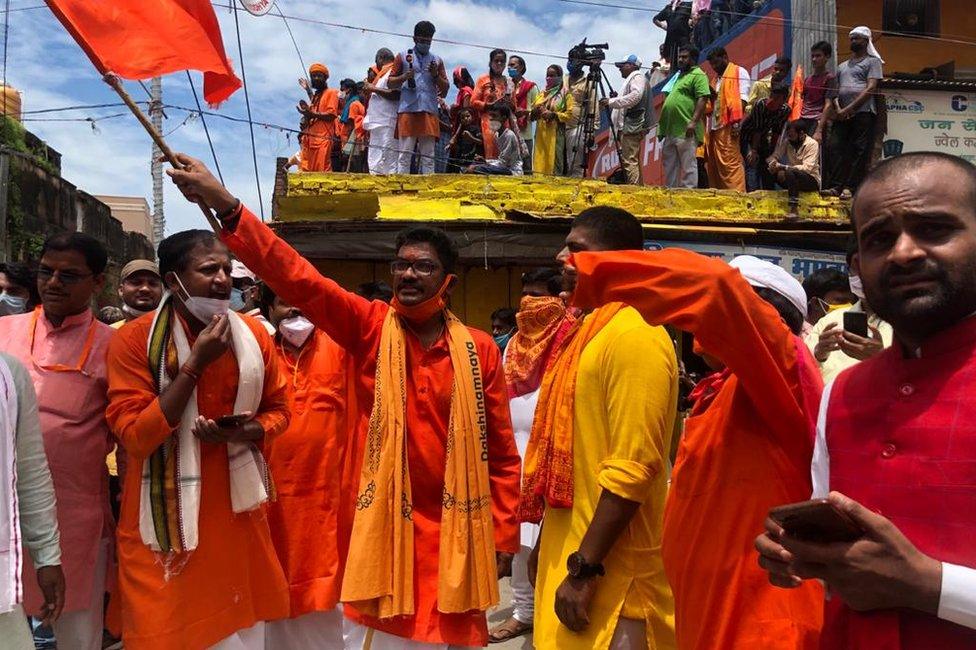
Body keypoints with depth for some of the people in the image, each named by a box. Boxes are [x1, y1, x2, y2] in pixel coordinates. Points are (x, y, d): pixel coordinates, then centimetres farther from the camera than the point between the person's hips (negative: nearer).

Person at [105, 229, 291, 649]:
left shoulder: (253, 335, 0)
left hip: (235, 511, 3)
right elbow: (135, 436, -17)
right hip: (166, 516, -3)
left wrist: (243, 433, -15)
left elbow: (278, 410, 8)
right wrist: (196, 363, -21)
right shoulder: (133, 340, -11)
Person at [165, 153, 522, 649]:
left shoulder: (479, 350, -1)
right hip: (381, 528, 0)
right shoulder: (368, 327, -2)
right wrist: (225, 204, -24)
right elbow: (297, 277, -14)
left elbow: (500, 451, 2)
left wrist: (503, 535, 1)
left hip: (453, 532, 1)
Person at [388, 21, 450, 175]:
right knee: (405, 153, -5)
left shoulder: (437, 60, 17)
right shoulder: (403, 56, 12)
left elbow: (445, 89, 16)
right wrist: (403, 77, -9)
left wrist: (436, 76, -3)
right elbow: (390, 83, 11)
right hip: (408, 109, -2)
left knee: (428, 155, 0)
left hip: (430, 111, 2)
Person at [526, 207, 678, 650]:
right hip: (571, 550, 9)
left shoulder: (633, 334, -18)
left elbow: (633, 469, -24)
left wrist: (584, 571, -21)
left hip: (609, 571, -9)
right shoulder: (590, 330, 12)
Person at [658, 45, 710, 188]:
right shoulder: (679, 75, 24)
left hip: (686, 131, -9)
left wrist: (693, 121, -24)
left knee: (688, 165, -7)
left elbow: (702, 98, -15)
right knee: (670, 164, 12)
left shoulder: (698, 75, -4)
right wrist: (662, 125, 20)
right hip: (671, 129, 10)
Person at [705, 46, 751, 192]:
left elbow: (742, 99, -8)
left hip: (728, 126, -8)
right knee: (713, 165, 7)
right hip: (715, 127, 8)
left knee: (731, 163, -14)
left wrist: (737, 121, -18)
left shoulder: (739, 72, 4)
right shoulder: (718, 78, 28)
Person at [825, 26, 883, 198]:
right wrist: (837, 109, -3)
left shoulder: (872, 61, 10)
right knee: (836, 148, -8)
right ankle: (836, 185, -7)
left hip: (863, 112, -5)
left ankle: (850, 187, -9)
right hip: (841, 114, 5)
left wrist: (849, 108, -12)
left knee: (859, 151, -8)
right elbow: (834, 91, 18)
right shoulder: (842, 66, 26)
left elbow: (871, 89, -3)